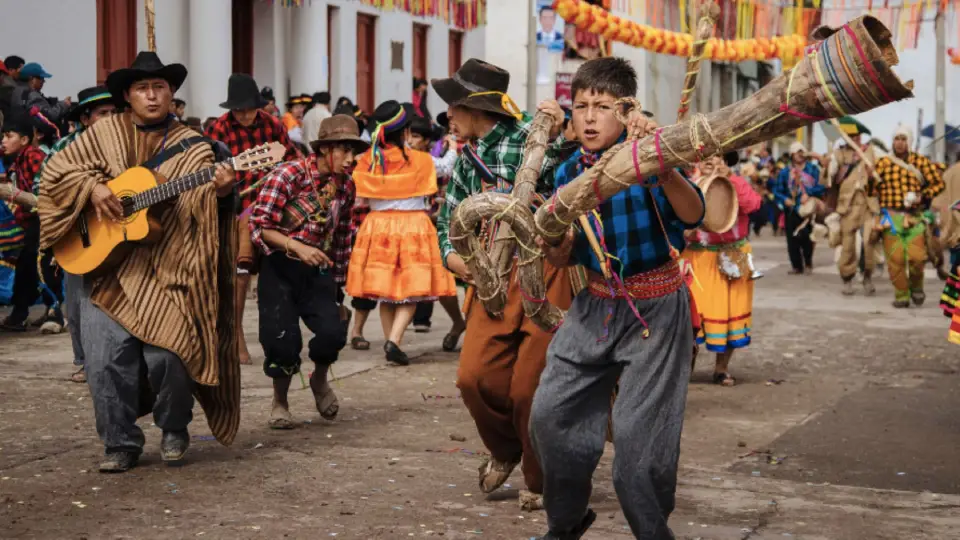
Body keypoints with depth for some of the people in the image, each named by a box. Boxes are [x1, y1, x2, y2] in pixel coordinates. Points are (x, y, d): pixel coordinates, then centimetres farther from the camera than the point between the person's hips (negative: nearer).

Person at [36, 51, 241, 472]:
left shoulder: (190, 148, 5)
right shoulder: (104, 133, 9)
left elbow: (201, 206, -6)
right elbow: (55, 170, 10)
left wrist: (220, 191, -28)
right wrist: (93, 187, -7)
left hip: (166, 271, -1)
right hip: (104, 266, 1)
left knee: (166, 353, -13)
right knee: (105, 358, -8)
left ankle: (174, 429, 14)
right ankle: (120, 443, 9)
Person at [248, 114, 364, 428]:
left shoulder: (345, 187, 4)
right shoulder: (289, 175, -13)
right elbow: (259, 226, -16)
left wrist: (338, 280, 18)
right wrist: (296, 246, -29)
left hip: (318, 270, 4)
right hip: (280, 267, -4)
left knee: (333, 333, -17)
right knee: (282, 340, -11)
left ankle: (320, 379, 18)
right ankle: (280, 401, 20)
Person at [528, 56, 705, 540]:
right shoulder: (568, 173, 2)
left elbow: (693, 215, -32)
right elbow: (566, 258, 10)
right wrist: (556, 249, -13)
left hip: (655, 309, -6)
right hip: (595, 304, 6)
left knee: (637, 432, -9)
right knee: (551, 412, 3)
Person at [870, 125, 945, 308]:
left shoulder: (920, 162, 6)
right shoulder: (883, 163, 6)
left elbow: (938, 182, 7)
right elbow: (871, 189, 5)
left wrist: (922, 196, -7)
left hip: (914, 218, 0)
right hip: (891, 217, 0)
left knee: (917, 257, -9)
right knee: (895, 259, -4)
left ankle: (916, 287, 18)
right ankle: (901, 295, 9)